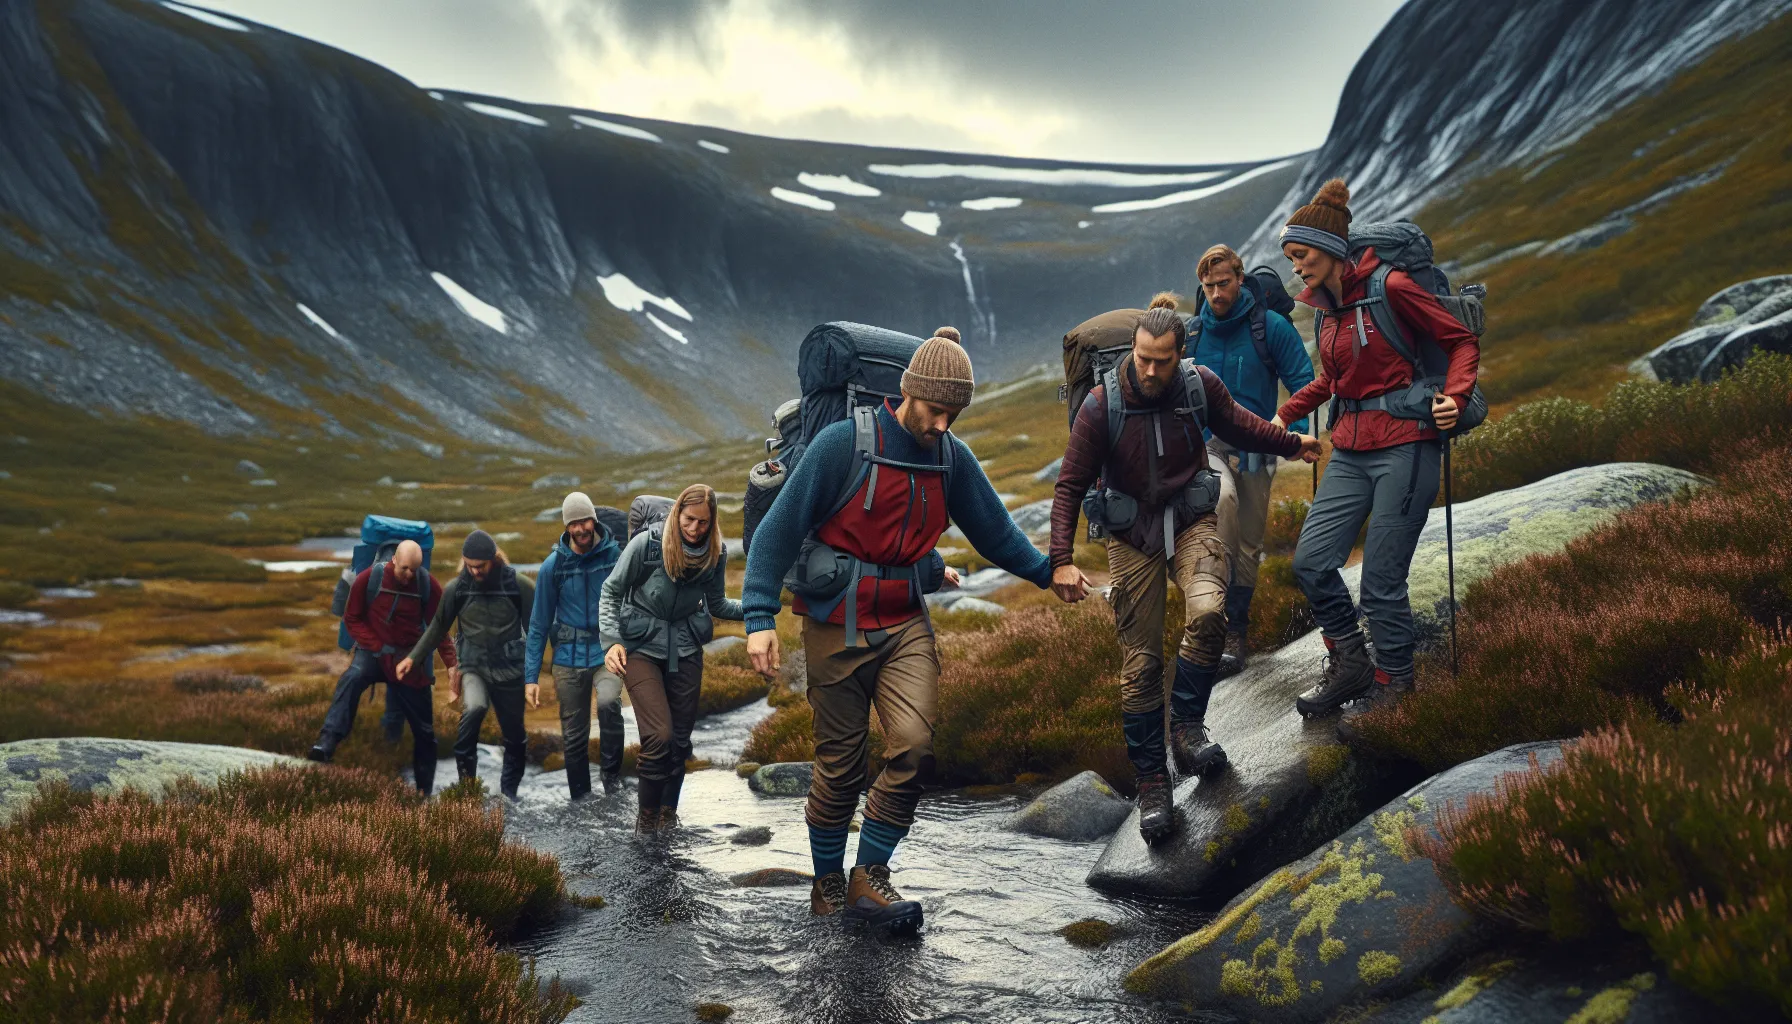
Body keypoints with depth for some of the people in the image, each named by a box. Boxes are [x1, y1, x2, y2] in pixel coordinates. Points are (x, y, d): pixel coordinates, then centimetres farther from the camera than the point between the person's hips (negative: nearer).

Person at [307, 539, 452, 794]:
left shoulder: (428, 585, -10)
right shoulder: (368, 578, -13)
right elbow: (353, 619, -5)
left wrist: (451, 664, -12)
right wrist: (379, 649, -15)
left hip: (410, 657, 1)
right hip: (373, 650, -1)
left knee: (424, 730, 6)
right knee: (351, 679, -36)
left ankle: (425, 791, 21)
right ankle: (326, 744, -45)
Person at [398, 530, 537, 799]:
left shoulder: (520, 586, -9)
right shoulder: (456, 588, -4)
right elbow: (438, 627, 11)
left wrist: (533, 677, -7)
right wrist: (412, 657, 4)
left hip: (510, 669, 0)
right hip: (472, 666, 0)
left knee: (514, 736, 8)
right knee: (474, 708, -31)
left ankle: (509, 792, 29)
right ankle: (466, 781, -13)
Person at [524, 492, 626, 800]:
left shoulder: (615, 554, -5)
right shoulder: (553, 565, -3)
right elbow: (539, 624, 2)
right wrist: (531, 677, -1)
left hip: (608, 650, -1)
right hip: (569, 657, 2)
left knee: (608, 701, -30)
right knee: (574, 737, 7)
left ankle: (612, 773, -10)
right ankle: (580, 800, 24)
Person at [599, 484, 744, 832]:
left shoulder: (715, 553, -4)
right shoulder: (646, 543, -16)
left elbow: (716, 604, 8)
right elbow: (611, 592, -5)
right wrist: (612, 641, -13)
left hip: (685, 650, 4)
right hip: (641, 648, -4)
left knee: (681, 739, 6)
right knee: (659, 736, -15)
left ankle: (668, 815, 24)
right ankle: (647, 815, 4)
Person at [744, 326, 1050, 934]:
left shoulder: (952, 458, 2)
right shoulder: (843, 444, -13)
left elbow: (993, 529, 14)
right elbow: (779, 529, -11)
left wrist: (1046, 570, 1)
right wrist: (760, 617, -18)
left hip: (907, 624, 4)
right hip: (838, 625, -3)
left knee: (914, 746, -14)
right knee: (840, 763, 5)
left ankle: (870, 878, 0)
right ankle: (827, 884, 25)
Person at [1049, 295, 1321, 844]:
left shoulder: (1200, 386, -7)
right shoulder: (1101, 405, -14)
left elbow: (1238, 426, 17)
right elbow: (1070, 485, -9)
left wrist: (1292, 444, 25)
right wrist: (1061, 561, -18)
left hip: (1192, 521, 1)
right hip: (1132, 535, -1)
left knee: (1207, 612, -30)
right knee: (1141, 661, 0)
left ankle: (1187, 727, -9)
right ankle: (1151, 784, 12)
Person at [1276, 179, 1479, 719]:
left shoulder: (1390, 288, -10)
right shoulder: (1327, 308, 13)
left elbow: (1462, 341, -4)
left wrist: (1455, 397, -18)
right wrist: (1283, 416, 26)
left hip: (1404, 447, -7)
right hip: (1350, 451, 7)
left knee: (1382, 582, -5)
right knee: (1311, 562, -3)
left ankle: (1394, 686, 13)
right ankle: (1350, 667, 15)